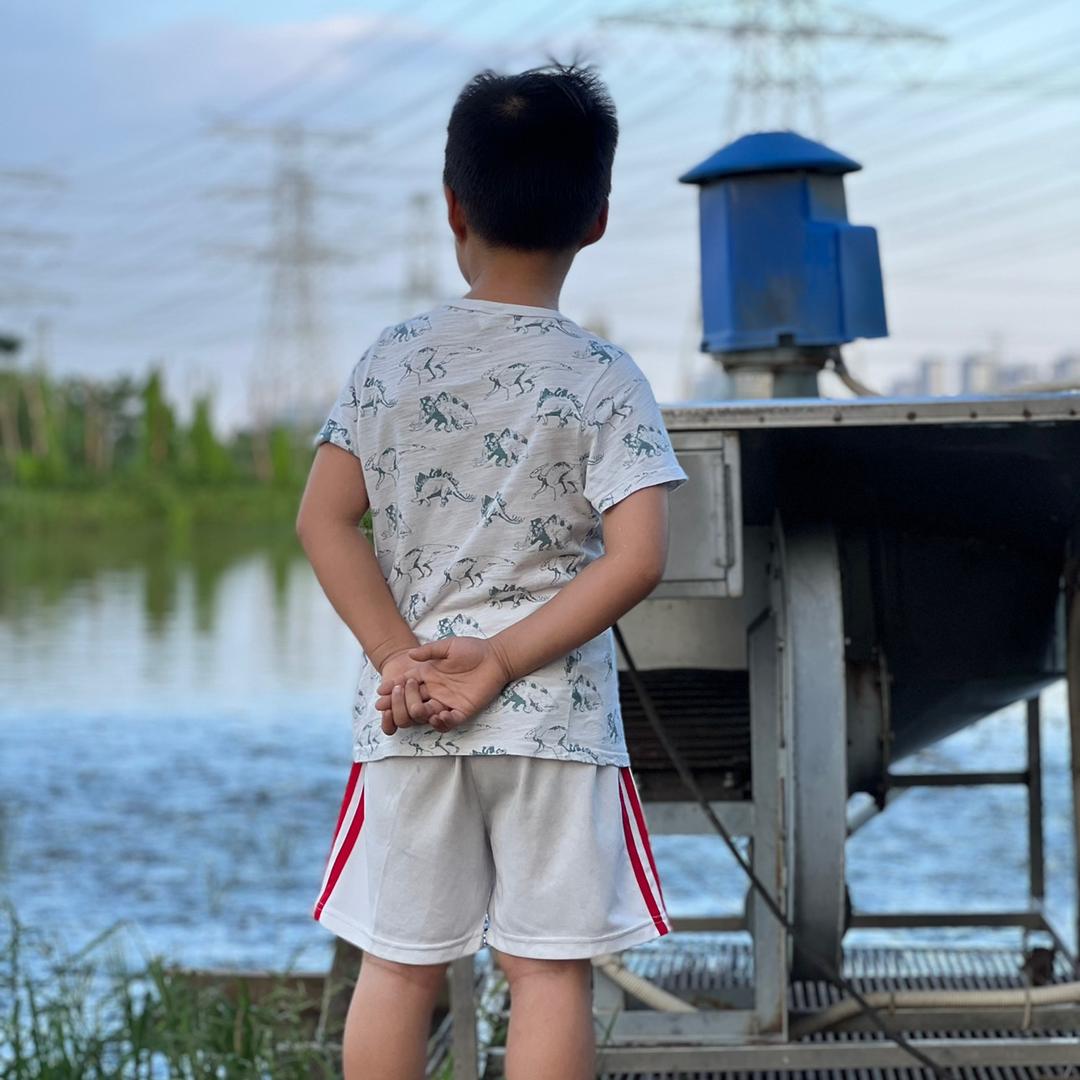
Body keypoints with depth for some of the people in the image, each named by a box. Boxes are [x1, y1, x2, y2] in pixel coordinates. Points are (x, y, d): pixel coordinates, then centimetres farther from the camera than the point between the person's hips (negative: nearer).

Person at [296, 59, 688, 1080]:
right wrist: (504, 661, -11)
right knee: (550, 969, 3)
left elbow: (324, 519, -3)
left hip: (404, 721, 2)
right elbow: (636, 557, -13)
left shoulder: (391, 357, 2)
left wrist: (398, 654, -5)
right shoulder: (605, 378, -4)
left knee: (397, 965, 10)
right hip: (556, 718, -2)